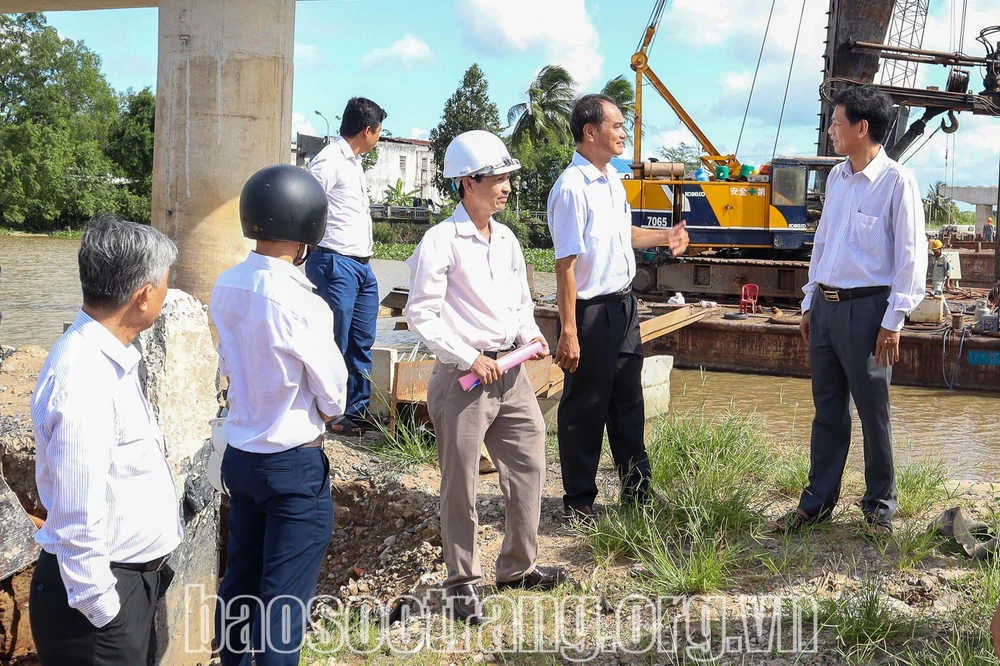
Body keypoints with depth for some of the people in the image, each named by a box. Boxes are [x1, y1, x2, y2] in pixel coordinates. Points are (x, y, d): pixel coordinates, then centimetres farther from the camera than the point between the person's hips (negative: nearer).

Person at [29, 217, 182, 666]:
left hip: (134, 578, 9)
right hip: (104, 591, -9)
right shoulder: (85, 383, -26)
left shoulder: (109, 358, 4)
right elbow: (77, 525, -26)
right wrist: (101, 611, -17)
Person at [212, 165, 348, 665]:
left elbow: (231, 363, 6)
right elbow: (333, 395, -12)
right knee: (285, 598, 4)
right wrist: (325, 410, 8)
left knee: (240, 580, 20)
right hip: (294, 464, -7)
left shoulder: (226, 288, -3)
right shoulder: (300, 304, -22)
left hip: (239, 454, 7)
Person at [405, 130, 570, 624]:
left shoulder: (506, 239, 12)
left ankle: (518, 566, 29)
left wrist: (531, 335, 2)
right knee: (460, 484, 2)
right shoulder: (441, 241, -11)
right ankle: (462, 582, 17)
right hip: (462, 377, -7)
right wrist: (469, 358, -18)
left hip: (510, 373, 7)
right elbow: (421, 315, -14)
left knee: (528, 464, 12)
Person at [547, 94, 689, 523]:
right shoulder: (572, 188, -19)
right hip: (592, 310, -9)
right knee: (584, 409, 4)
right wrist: (568, 332, -23)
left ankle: (636, 490, 31)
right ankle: (579, 502, 18)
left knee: (628, 402, 18)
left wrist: (663, 237, 9)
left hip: (623, 304, 9)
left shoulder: (612, 178, 8)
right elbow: (566, 264, -22)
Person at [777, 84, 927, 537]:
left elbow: (911, 256, -11)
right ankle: (817, 501, 21)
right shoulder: (836, 178, 12)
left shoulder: (896, 182, -10)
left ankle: (880, 505, 18)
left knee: (873, 413, 3)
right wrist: (809, 303, 17)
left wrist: (893, 321, -13)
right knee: (828, 410, 13)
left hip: (866, 308, -7)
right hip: (826, 306, 7)